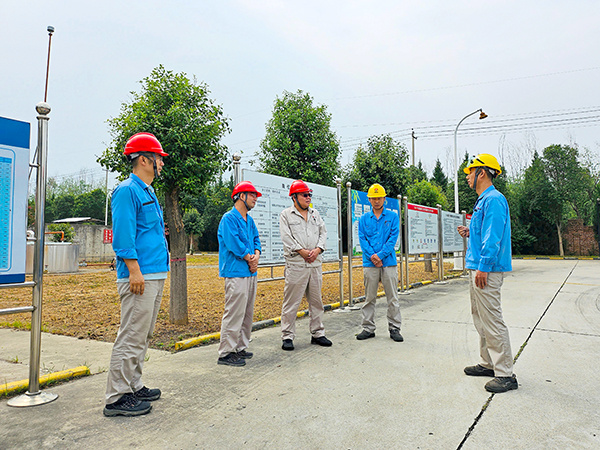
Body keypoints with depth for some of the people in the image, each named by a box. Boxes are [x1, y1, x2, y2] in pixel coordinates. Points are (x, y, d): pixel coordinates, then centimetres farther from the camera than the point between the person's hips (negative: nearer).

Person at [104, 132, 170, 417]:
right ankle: (117, 397, 4)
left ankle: (133, 386, 27)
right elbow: (123, 235, -17)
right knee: (132, 337, -5)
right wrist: (134, 270, -21)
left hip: (155, 276, 10)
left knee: (142, 336, 16)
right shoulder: (128, 191, -10)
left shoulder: (147, 192, 20)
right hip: (139, 276, -10)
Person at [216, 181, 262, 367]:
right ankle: (226, 353, -1)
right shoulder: (229, 218, -11)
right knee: (234, 313, -9)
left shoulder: (249, 220, 17)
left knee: (247, 313, 14)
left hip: (250, 272, 10)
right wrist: (249, 259, -9)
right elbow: (233, 243, -18)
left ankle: (240, 348, 24)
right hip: (236, 273, -9)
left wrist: (256, 255, -4)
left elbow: (256, 239, 16)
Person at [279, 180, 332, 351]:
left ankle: (317, 333, 23)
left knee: (316, 300, 11)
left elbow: (323, 232, 12)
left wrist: (317, 249, -5)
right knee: (291, 302, -4)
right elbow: (287, 237, -7)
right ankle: (287, 337, 5)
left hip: (315, 263, 5)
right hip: (296, 264, -5)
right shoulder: (286, 214, 3)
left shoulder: (315, 214, 18)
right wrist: (302, 251, -14)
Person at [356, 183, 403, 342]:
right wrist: (372, 257, -12)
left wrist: (380, 255, -13)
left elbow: (393, 238, -3)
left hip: (388, 262, -1)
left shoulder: (392, 216, 7)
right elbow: (362, 240, 2)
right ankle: (368, 328, 14)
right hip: (370, 263, 1)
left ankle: (394, 328, 12)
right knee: (369, 298, 5)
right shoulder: (363, 219, 11)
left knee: (392, 297, 2)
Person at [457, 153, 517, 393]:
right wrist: (470, 233, 11)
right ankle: (489, 363, 27)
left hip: (487, 270, -11)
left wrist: (483, 267, -23)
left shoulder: (494, 199, -13)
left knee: (492, 320, -7)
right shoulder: (483, 201, 19)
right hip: (478, 268, 11)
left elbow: (494, 238, -21)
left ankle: (505, 374, 1)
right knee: (480, 317, 16)